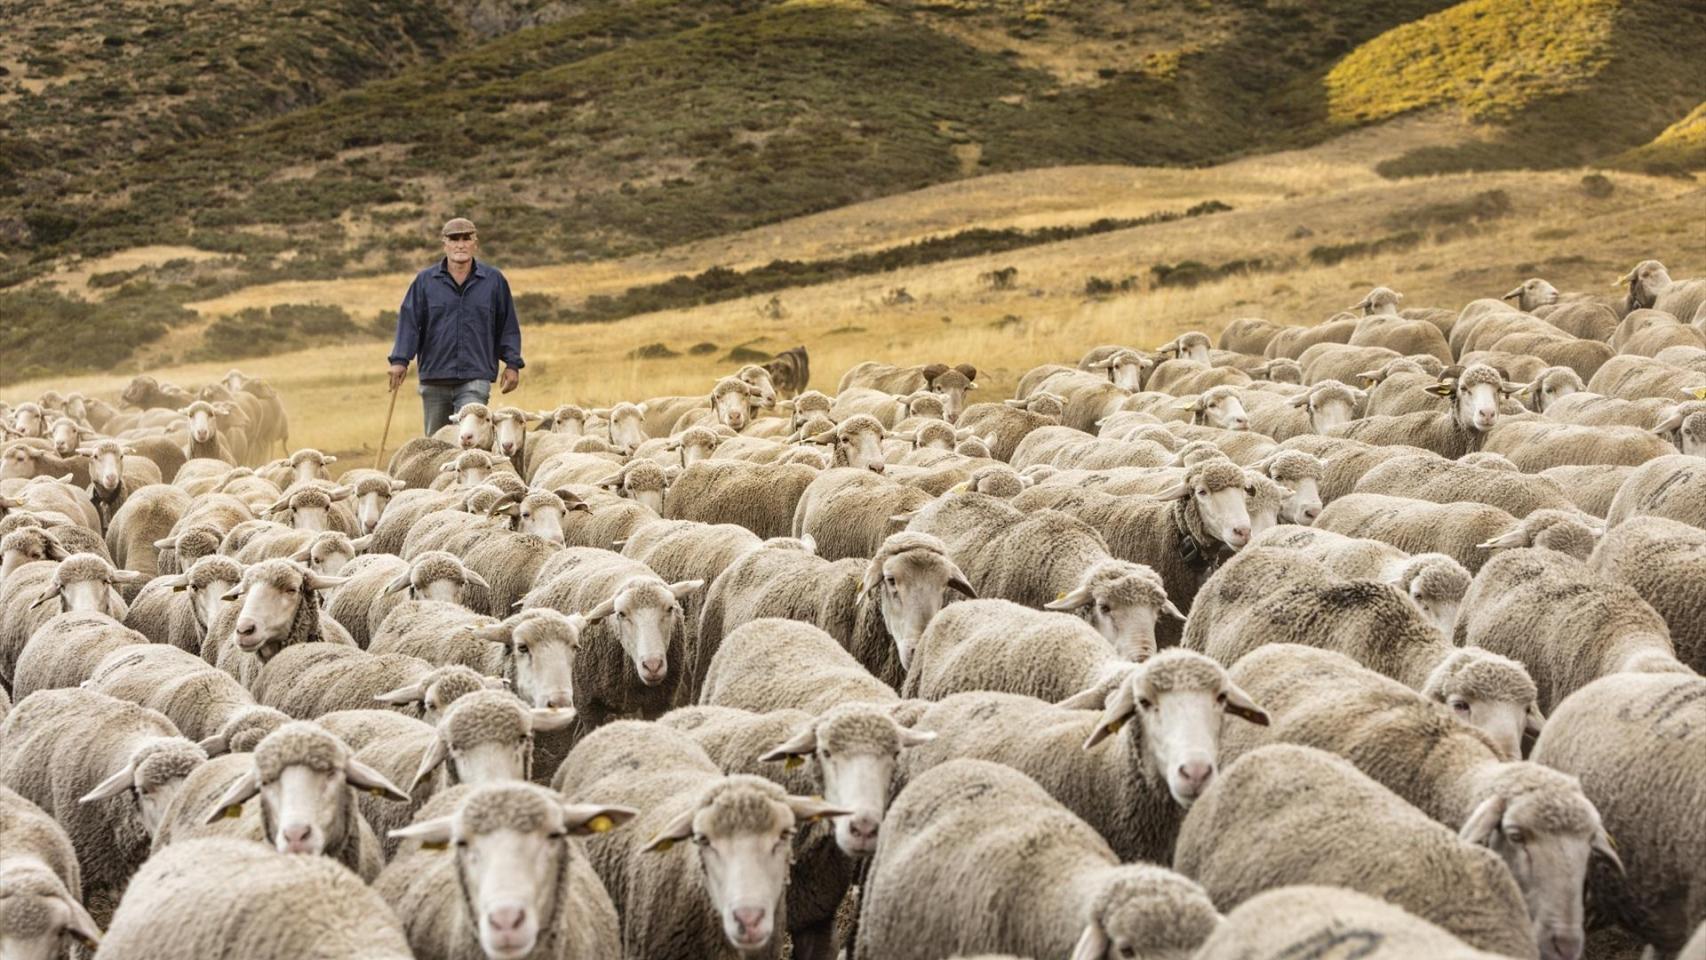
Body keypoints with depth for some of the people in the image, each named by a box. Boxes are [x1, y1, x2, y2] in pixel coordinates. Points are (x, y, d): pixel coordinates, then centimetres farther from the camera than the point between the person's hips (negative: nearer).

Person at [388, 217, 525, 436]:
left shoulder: (494, 281, 8)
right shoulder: (425, 281, 7)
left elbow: (508, 326, 13)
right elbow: (408, 322, 3)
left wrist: (512, 364, 7)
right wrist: (400, 360, -8)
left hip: (476, 379, -2)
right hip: (434, 379, 2)